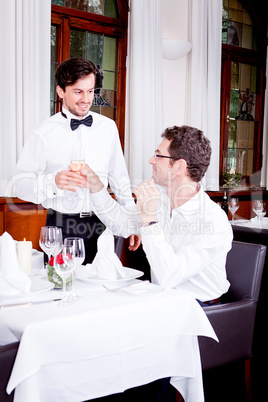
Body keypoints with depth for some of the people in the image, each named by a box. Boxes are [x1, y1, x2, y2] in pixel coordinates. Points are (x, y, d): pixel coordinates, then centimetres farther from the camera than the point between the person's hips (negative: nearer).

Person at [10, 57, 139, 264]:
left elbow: (120, 179, 15)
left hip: (101, 224, 3)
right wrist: (53, 182, -25)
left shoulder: (108, 127, 8)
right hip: (61, 228, -2)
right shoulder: (44, 133, -3)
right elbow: (19, 184, -8)